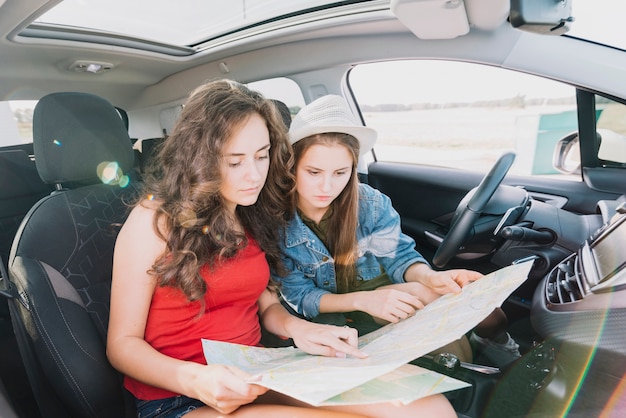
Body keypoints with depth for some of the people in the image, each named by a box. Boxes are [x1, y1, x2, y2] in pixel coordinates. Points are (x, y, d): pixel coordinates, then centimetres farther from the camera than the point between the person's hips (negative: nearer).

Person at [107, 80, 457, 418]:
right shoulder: (155, 219, -11)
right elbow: (123, 343, -8)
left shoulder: (254, 215, 7)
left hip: (253, 378, 6)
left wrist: (295, 327, -11)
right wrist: (193, 379, -26)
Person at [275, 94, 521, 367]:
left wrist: (429, 277, -25)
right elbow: (296, 296, -13)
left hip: (387, 294, 3)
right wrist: (361, 300, -29)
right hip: (331, 315, -2)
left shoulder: (370, 203, -11)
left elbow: (398, 256, -1)